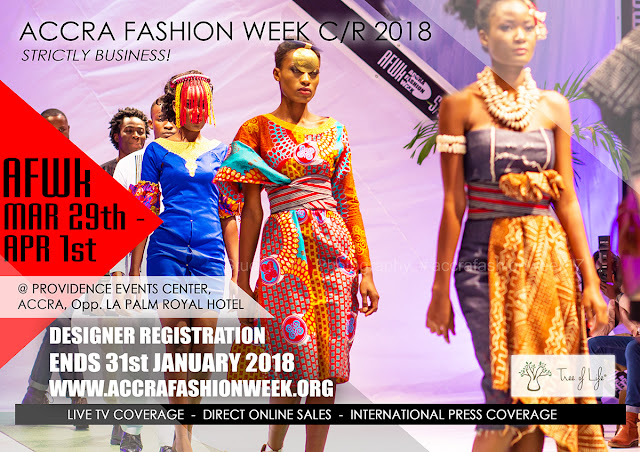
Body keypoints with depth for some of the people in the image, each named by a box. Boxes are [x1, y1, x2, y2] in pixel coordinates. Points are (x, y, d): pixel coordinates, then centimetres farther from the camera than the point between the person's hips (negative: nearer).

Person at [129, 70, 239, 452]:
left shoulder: (220, 152, 12)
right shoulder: (158, 151, 7)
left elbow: (229, 215, 13)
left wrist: (237, 267, 9)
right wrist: (135, 267, 3)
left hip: (209, 253, 2)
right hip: (167, 251, -1)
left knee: (204, 343, 0)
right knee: (177, 341, -3)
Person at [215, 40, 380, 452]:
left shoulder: (334, 131, 13)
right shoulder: (257, 130, 4)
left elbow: (350, 202, 11)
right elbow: (251, 209, 2)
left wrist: (366, 269, 6)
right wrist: (243, 278, 0)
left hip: (335, 247, 3)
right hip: (285, 246, -3)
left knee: (328, 366, 2)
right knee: (297, 363, -3)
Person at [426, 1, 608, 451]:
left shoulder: (554, 106, 8)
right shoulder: (461, 105, -1)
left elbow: (567, 199, 7)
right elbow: (453, 203, -3)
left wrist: (590, 279, 2)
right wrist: (441, 289, -3)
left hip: (548, 260, 3)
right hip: (486, 260, -3)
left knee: (538, 395, 4)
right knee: (505, 390, -6)